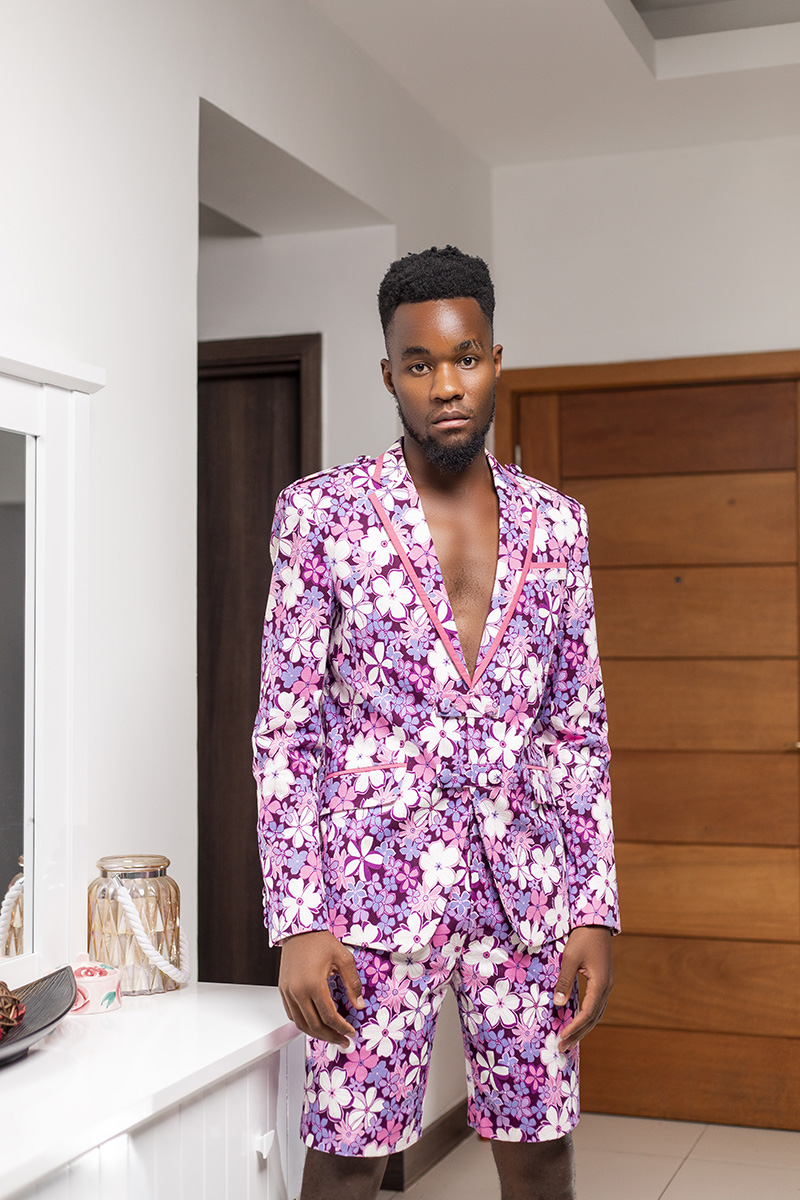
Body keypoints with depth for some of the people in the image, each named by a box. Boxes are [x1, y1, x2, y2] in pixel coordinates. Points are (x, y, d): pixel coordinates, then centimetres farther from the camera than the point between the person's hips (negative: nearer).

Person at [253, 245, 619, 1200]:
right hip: (376, 882, -3)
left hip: (527, 889, 3)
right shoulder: (321, 512, -3)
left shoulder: (554, 523, 7)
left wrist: (595, 910, 3)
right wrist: (298, 921, -11)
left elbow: (578, 730, 9)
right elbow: (286, 730, -4)